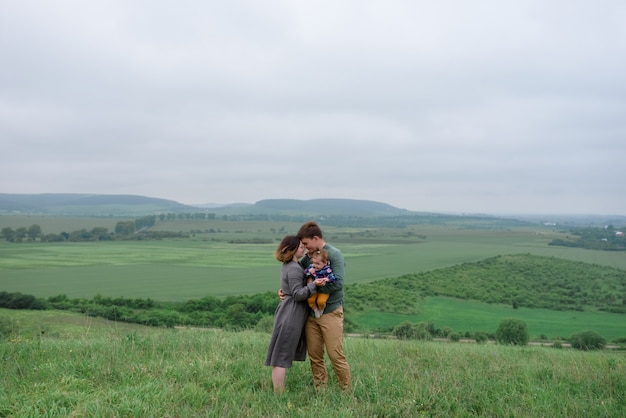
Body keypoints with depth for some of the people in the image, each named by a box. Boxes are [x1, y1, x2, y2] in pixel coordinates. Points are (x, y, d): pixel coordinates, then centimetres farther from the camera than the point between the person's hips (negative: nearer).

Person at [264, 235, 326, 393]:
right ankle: (279, 394, 0)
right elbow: (298, 294, -19)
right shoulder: (294, 269, -16)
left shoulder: (287, 265, 13)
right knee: (282, 357, -5)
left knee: (280, 357, 11)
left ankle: (278, 393, 18)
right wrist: (314, 284, -31)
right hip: (291, 316, -9)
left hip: (287, 313, 9)